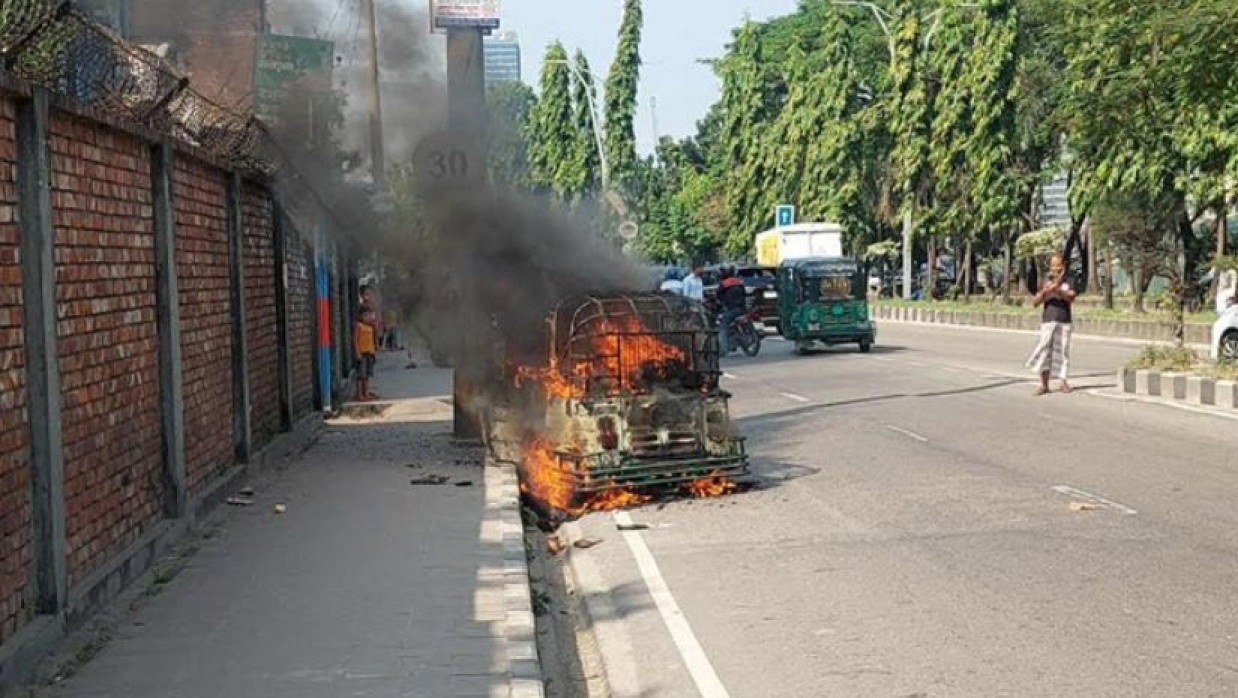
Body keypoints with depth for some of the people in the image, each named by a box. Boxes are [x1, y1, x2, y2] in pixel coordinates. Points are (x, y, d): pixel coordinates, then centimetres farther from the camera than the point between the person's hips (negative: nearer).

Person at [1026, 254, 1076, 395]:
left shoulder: (1068, 283, 6)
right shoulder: (1046, 283, 9)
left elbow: (1071, 298, -12)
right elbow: (1036, 302, 3)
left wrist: (1058, 290, -28)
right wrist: (1044, 292, -17)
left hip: (1064, 322, 0)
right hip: (1048, 321, 0)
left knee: (1062, 351, 3)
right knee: (1045, 350, -8)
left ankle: (1064, 382, 14)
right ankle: (1044, 385, -9)